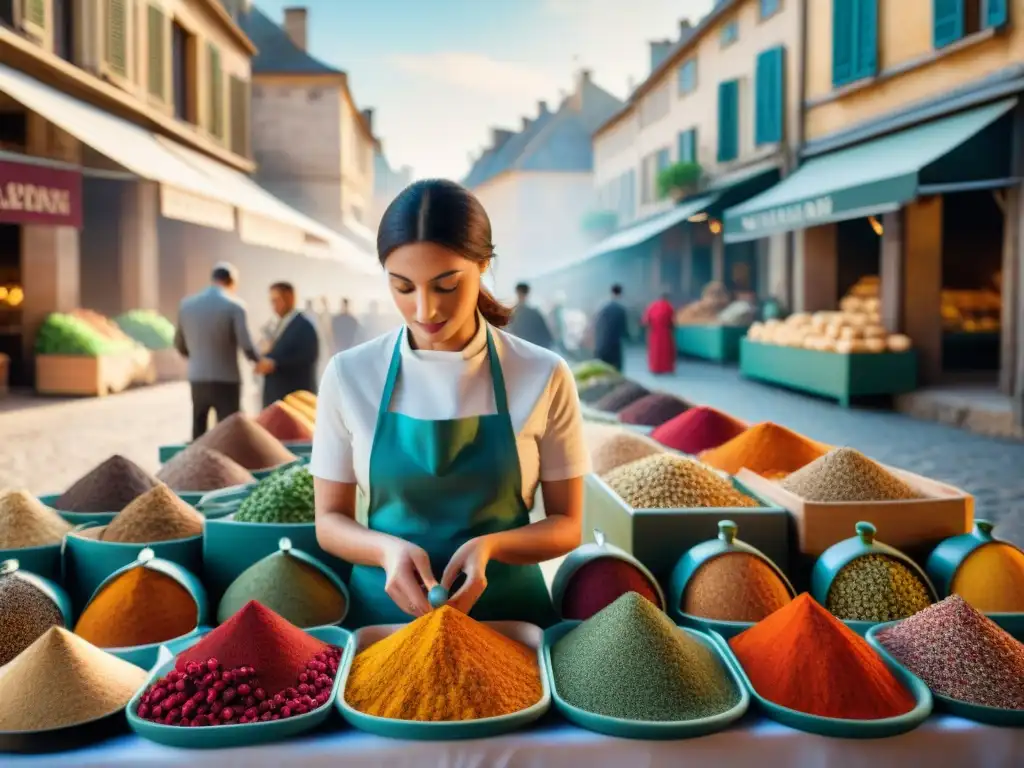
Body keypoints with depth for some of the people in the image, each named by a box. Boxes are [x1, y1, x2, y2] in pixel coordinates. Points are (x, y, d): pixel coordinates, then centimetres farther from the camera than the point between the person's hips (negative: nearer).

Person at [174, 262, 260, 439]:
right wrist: (260, 361, 4)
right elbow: (246, 345, -15)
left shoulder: (186, 304, 5)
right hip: (226, 380, -5)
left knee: (198, 435, 14)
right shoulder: (234, 306, -10)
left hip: (197, 379, 5)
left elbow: (179, 344, 13)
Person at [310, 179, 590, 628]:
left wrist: (489, 547, -19)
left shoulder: (543, 376, -9)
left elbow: (566, 526, -1)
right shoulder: (349, 375, -6)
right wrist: (388, 550, -19)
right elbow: (330, 521, 1)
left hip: (507, 612, -1)